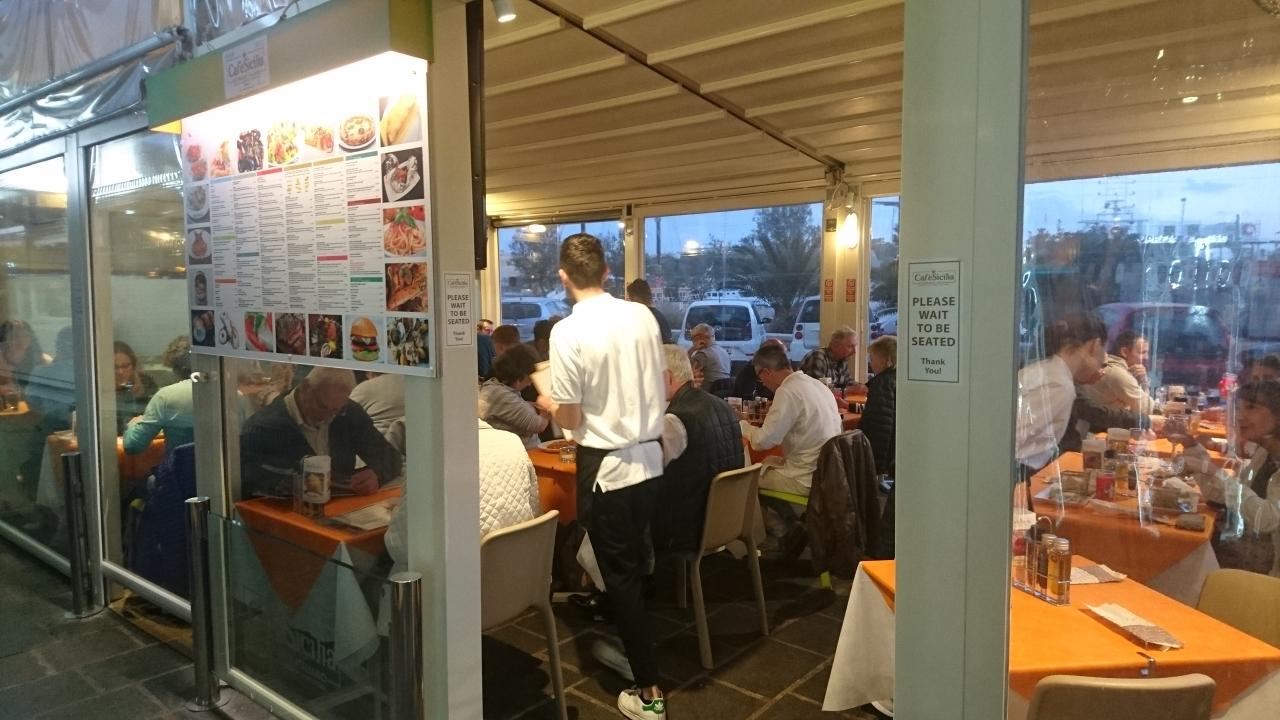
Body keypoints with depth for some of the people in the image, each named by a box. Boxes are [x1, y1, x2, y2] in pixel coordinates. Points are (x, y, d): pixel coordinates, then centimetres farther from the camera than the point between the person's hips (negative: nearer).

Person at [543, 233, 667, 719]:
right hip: (649, 458, 6)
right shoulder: (643, 316, 0)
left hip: (606, 467, -6)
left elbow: (569, 417, -14)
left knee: (620, 575, 6)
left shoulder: (568, 331, -17)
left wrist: (548, 404, 8)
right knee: (633, 564, 24)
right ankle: (630, 645, 43)